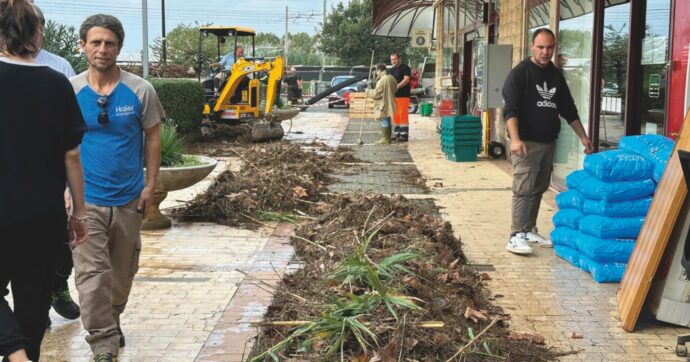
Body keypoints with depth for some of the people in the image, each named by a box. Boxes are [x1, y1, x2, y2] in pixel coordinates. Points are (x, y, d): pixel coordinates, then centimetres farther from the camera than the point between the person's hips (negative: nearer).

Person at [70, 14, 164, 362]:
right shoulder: (70, 91, -3)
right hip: (86, 199, -1)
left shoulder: (140, 91, -4)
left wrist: (150, 185, -1)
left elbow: (152, 138, 3)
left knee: (123, 271, 16)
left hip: (129, 199, 2)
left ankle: (112, 321, 40)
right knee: (92, 274, -6)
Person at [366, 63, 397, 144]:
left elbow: (376, 94, -20)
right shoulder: (391, 78, 7)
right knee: (387, 122, 16)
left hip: (383, 105, -9)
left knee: (384, 122, -2)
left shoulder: (382, 81, -22)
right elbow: (395, 89, 18)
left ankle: (386, 139, 2)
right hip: (389, 103, 9)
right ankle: (388, 138, 24)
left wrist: (368, 92, -5)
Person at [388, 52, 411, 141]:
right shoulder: (391, 70, 20)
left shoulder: (404, 67, -4)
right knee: (395, 115, 8)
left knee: (402, 115, -9)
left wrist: (397, 87, -24)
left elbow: (406, 79, -16)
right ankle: (397, 133, 14)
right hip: (393, 96, 8)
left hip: (403, 95, -8)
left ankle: (404, 135, -7)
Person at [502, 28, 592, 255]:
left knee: (539, 188, 11)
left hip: (548, 143, 7)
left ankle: (530, 230, 20)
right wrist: (515, 139, -27)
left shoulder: (556, 76, 14)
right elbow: (510, 109, -15)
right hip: (526, 142, -7)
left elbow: (569, 110, 21)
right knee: (523, 189, -11)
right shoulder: (520, 73, -7)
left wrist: (583, 137, 17)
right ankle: (516, 236, -11)